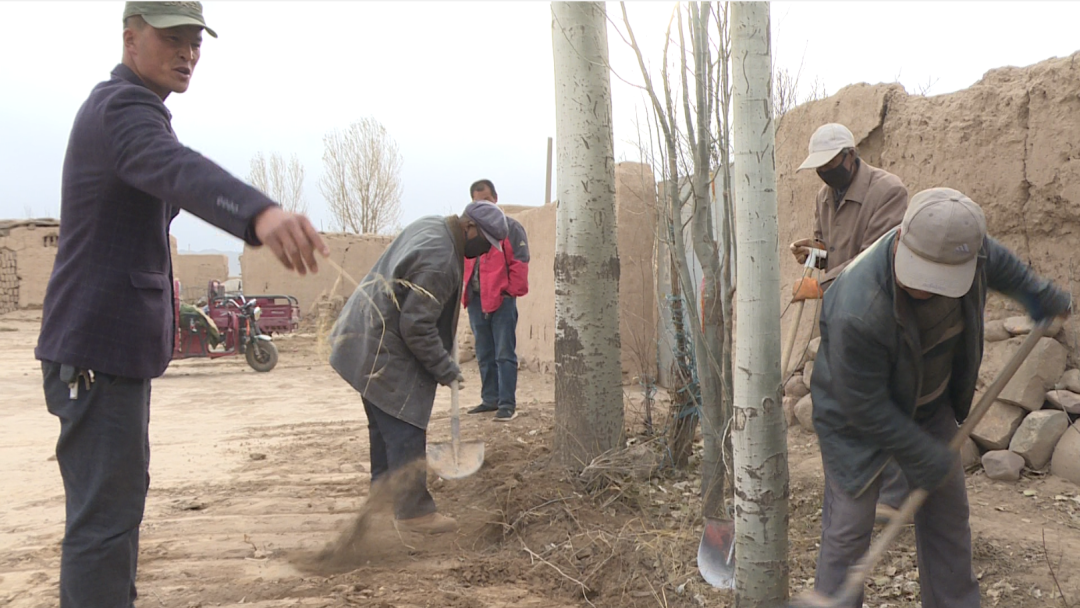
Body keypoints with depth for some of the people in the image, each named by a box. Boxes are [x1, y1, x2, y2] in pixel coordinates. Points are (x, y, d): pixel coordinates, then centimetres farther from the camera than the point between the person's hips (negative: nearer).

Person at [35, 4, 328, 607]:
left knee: (120, 492, 23)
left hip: (114, 342, 11)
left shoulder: (116, 106, 17)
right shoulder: (123, 107, -17)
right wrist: (260, 212, -59)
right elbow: (178, 168, -40)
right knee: (106, 515, -10)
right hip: (100, 348, -11)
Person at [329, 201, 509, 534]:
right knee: (405, 431, -6)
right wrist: (447, 370, -14)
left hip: (367, 340, 11)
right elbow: (417, 327, -25)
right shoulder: (439, 260, -26)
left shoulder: (432, 226, 7)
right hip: (382, 352, -11)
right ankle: (413, 509, 0)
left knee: (385, 426, 19)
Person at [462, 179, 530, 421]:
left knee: (504, 355, -4)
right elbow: (461, 263, 16)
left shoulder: (511, 227, -1)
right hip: (476, 300, 6)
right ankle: (490, 399, 21)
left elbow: (520, 263, -7)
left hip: (502, 300, -5)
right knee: (484, 356, 12)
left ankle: (507, 403, -2)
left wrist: (513, 291, -12)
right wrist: (463, 291, 6)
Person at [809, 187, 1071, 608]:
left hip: (930, 404, 7)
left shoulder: (958, 242, -21)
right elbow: (865, 408, -27)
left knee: (947, 513, 16)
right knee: (848, 529, -4)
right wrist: (927, 458, -18)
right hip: (858, 418, -7)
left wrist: (1042, 296, 24)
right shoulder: (858, 311, -41)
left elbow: (997, 263, 8)